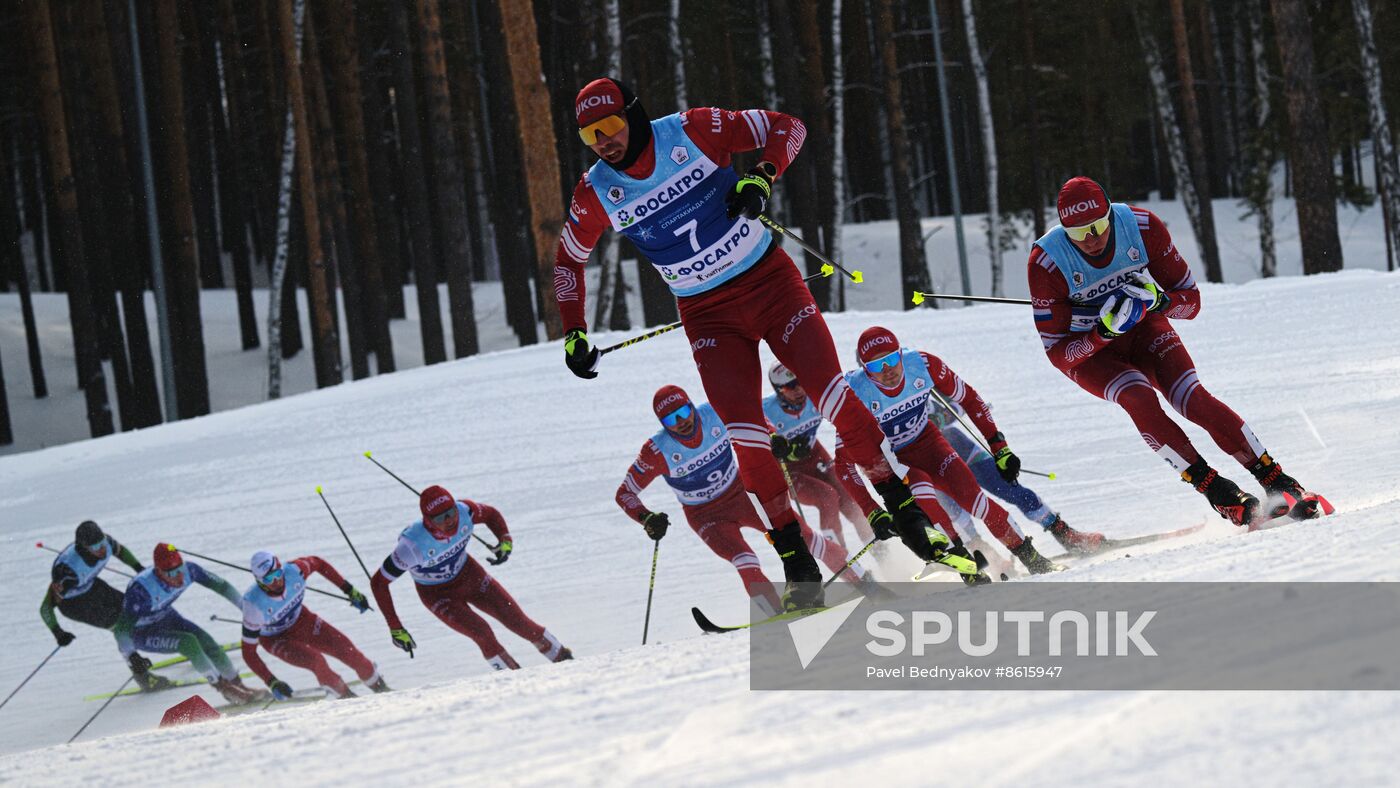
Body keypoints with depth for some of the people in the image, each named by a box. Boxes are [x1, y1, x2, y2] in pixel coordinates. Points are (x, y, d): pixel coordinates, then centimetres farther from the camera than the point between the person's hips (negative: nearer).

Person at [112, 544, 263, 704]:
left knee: (206, 641, -13)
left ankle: (237, 685, 0)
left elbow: (221, 586, -10)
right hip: (140, 632, -5)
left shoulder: (188, 570, -24)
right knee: (187, 642, -24)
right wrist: (131, 656, -45)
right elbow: (122, 629, -35)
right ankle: (222, 686, -14)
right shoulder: (141, 588, -38)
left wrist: (247, 609, -6)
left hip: (166, 618, 5)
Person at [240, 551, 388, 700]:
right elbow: (248, 652, -28)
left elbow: (318, 563, -5)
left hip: (301, 619, 3)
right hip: (275, 638, -3)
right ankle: (346, 696, -1)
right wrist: (271, 683, -35)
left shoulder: (294, 571, -30)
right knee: (315, 660, -27)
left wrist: (350, 590, -5)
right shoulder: (254, 604, -37)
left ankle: (380, 687, 15)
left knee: (347, 649, -9)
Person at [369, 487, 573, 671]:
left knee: (518, 621, 2)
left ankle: (562, 657, 24)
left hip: (469, 574, 3)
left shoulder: (464, 512, -28)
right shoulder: (412, 545, -38)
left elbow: (491, 514, -3)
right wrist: (395, 628, -26)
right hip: (438, 594, -3)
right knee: (482, 632, -22)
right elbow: (378, 583, -27)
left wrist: (505, 540, -22)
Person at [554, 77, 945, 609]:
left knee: (831, 392, -17)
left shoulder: (692, 131, -12)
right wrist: (573, 333, 6)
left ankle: (901, 506, -4)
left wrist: (761, 178, -22)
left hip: (769, 280, -1)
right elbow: (568, 259, 13)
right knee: (745, 435, -15)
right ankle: (796, 560, -8)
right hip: (708, 316, 2)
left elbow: (786, 126, -5)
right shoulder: (597, 194, -6)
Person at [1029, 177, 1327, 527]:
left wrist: (1159, 300, -32)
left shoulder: (1143, 227, -20)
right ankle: (1215, 490, -30)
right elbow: (1057, 352, -18)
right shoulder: (1046, 264, -26)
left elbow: (1191, 300, -10)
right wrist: (1106, 330, -35)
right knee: (1139, 397, -31)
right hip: (1086, 351, -1)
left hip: (1143, 328, 2)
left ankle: (1279, 482, -22)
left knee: (1191, 397, -23)